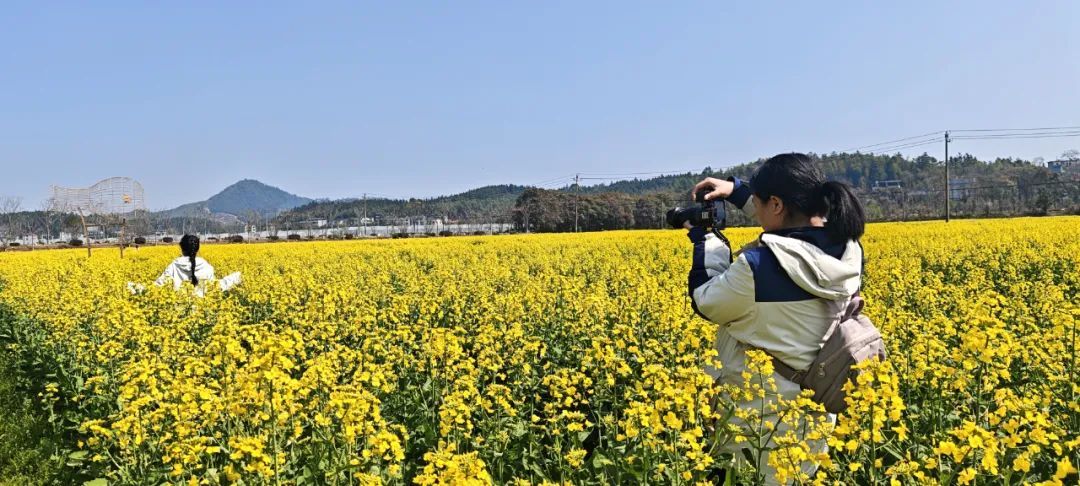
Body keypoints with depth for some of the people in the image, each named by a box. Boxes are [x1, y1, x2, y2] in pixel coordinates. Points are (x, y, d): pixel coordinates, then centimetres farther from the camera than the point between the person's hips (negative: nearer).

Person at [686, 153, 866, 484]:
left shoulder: (760, 266, -29)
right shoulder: (848, 249, -6)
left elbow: (706, 303, -12)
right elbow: (794, 221, 14)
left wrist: (705, 239, 0)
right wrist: (737, 190, 12)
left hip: (762, 416, -7)